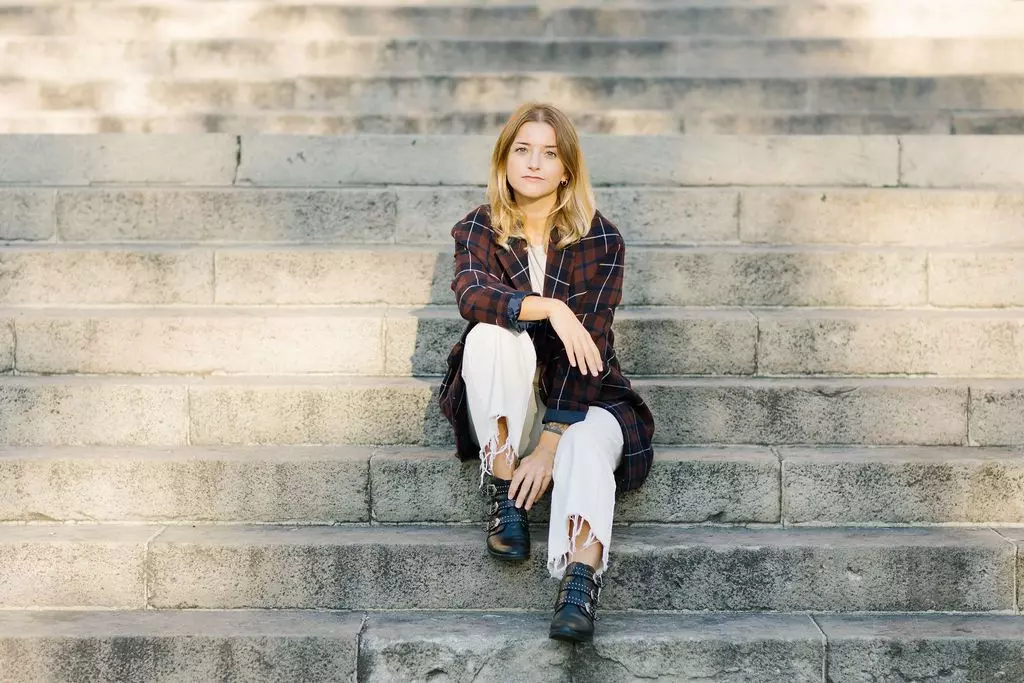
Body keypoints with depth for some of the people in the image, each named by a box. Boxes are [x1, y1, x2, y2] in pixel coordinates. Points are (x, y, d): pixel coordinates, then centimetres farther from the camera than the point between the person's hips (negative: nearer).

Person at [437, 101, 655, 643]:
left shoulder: (600, 240, -8)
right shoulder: (480, 229, -1)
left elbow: (587, 345, -16)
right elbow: (470, 294, -23)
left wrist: (549, 445, -25)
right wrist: (548, 307, -40)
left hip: (581, 399, -2)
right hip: (506, 410, 2)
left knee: (587, 446, -35)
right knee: (491, 335, -29)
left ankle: (580, 582, -52)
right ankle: (504, 493, -24)